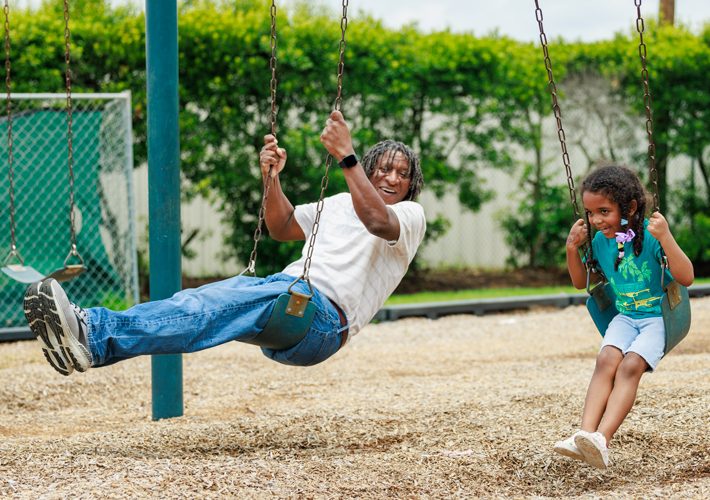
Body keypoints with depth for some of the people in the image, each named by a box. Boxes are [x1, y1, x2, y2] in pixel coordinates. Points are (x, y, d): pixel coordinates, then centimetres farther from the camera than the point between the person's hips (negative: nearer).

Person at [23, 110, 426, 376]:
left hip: (324, 315, -7)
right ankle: (93, 328, -45)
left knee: (217, 306, -32)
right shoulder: (339, 203, 32)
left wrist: (347, 156, -22)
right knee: (209, 298, -24)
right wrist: (272, 180, 15)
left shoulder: (411, 215, 8)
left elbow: (377, 221, -16)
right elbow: (283, 228, 33)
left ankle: (97, 339, -50)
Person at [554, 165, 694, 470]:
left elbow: (686, 278, -21)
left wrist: (666, 238, -31)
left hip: (659, 317, -5)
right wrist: (572, 248, 4)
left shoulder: (651, 236, -14)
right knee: (606, 359, -25)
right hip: (625, 317, 5)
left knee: (630, 365, -29)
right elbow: (581, 282, 20)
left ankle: (602, 439, -42)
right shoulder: (600, 241, 3)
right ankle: (585, 435, -39)